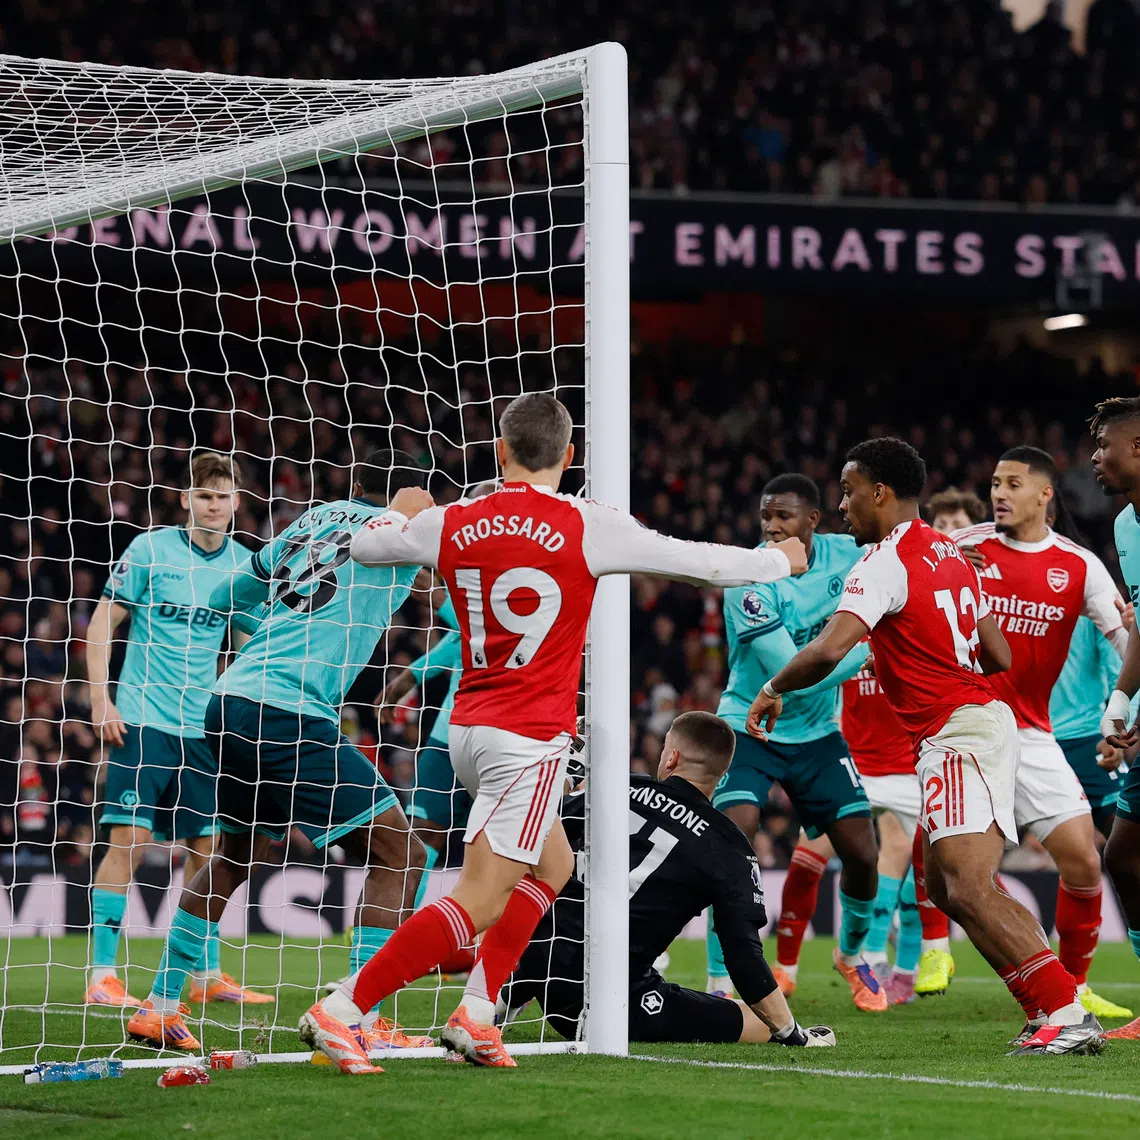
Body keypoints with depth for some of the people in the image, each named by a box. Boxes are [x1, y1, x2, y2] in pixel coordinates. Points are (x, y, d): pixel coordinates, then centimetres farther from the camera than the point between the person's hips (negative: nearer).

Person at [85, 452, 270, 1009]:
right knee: (129, 839, -11)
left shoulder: (243, 565, 7)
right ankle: (101, 975, -9)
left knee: (207, 848, 7)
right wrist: (100, 699, -8)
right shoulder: (150, 549, -5)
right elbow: (103, 622, -1)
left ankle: (206, 975, 16)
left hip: (205, 727, 5)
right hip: (142, 721, -5)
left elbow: (247, 647, 18)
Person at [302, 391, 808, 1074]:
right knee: (480, 903, -8)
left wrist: (403, 511, 42)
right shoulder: (586, 528, -10)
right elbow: (705, 564, -2)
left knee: (553, 864, 24)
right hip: (531, 737, -7)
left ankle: (477, 1014, 15)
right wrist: (781, 560, 16)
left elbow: (365, 546, 21)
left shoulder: (451, 525, 2)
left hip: (470, 728, 7)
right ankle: (340, 1012, -16)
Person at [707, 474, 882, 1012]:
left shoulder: (846, 554, -8)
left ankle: (852, 953, 32)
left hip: (817, 734, 5)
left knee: (862, 854, 1)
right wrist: (865, 650, -19)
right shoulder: (748, 584, -23)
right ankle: (718, 984, -15)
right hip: (750, 728, -5)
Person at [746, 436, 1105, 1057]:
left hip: (958, 733, -10)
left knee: (969, 890, -17)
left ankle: (1068, 1014, -23)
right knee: (945, 886, 14)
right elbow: (1000, 658, 19)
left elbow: (828, 650, -23)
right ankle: (1050, 1011, 11)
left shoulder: (886, 561, -11)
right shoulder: (950, 553, 16)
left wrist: (773, 689, -5)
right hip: (983, 720, 10)